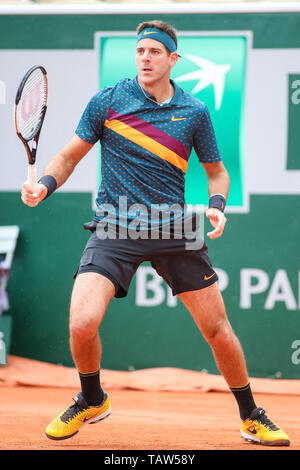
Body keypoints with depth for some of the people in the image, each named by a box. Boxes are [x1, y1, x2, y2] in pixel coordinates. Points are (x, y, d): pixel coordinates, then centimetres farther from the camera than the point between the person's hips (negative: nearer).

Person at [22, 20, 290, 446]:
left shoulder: (194, 111, 4)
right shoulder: (108, 100, 0)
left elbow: (216, 171, 15)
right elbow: (71, 156, 7)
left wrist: (217, 205, -5)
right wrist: (44, 184, -13)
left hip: (174, 230, 2)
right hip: (114, 229, -1)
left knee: (217, 328, 1)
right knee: (82, 325, -20)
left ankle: (252, 418, 23)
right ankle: (91, 401, 11)